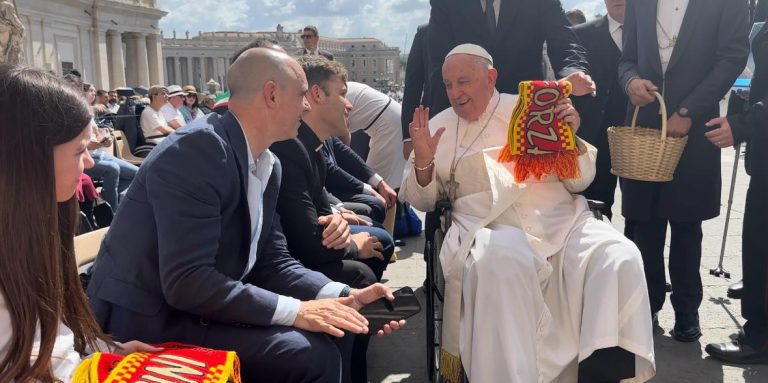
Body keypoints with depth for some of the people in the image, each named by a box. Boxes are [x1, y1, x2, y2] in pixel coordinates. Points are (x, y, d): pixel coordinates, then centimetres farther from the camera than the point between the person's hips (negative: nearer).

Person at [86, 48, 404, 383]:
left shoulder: (268, 165, 5)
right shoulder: (196, 148, -23)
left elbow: (271, 262, 6)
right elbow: (187, 281, -28)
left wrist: (345, 296, -8)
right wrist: (295, 311, -26)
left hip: (200, 308, 9)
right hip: (150, 322, -9)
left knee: (334, 330, 6)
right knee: (312, 354, -21)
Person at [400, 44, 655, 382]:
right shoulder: (440, 126, 13)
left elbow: (579, 182, 12)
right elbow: (423, 201, 14)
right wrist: (422, 162, -5)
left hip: (563, 221, 2)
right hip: (491, 229, -2)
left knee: (619, 257, -24)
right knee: (502, 262, -36)